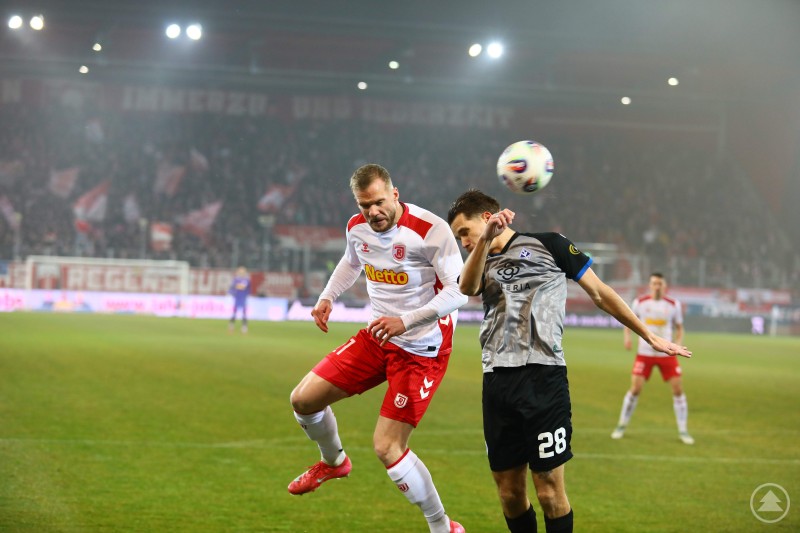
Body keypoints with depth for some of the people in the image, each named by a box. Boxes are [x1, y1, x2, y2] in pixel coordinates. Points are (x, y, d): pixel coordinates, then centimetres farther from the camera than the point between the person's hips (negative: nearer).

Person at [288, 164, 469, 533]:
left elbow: (458, 291, -25)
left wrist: (406, 321, -34)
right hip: (377, 338, 7)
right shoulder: (357, 228, -2)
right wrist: (327, 297, 7)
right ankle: (333, 462, 39)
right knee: (303, 399, 6)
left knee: (387, 448, -14)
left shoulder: (430, 230, -24)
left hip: (422, 350, -7)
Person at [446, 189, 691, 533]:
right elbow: (467, 288, -5)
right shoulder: (482, 264, 20)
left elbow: (600, 294, 11)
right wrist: (485, 241, -21)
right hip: (497, 384, 5)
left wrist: (650, 337, 12)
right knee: (509, 490, 6)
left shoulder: (547, 245, 8)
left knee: (549, 490, -6)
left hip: (543, 378, -5)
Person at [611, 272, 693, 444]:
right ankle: (621, 425, 9)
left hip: (666, 354, 1)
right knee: (635, 389, -8)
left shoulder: (674, 305, -1)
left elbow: (679, 328, 9)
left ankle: (682, 431, 7)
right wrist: (627, 337, -8)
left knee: (678, 389, -5)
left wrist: (677, 344, -9)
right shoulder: (639, 302, -2)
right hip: (644, 353, -1)